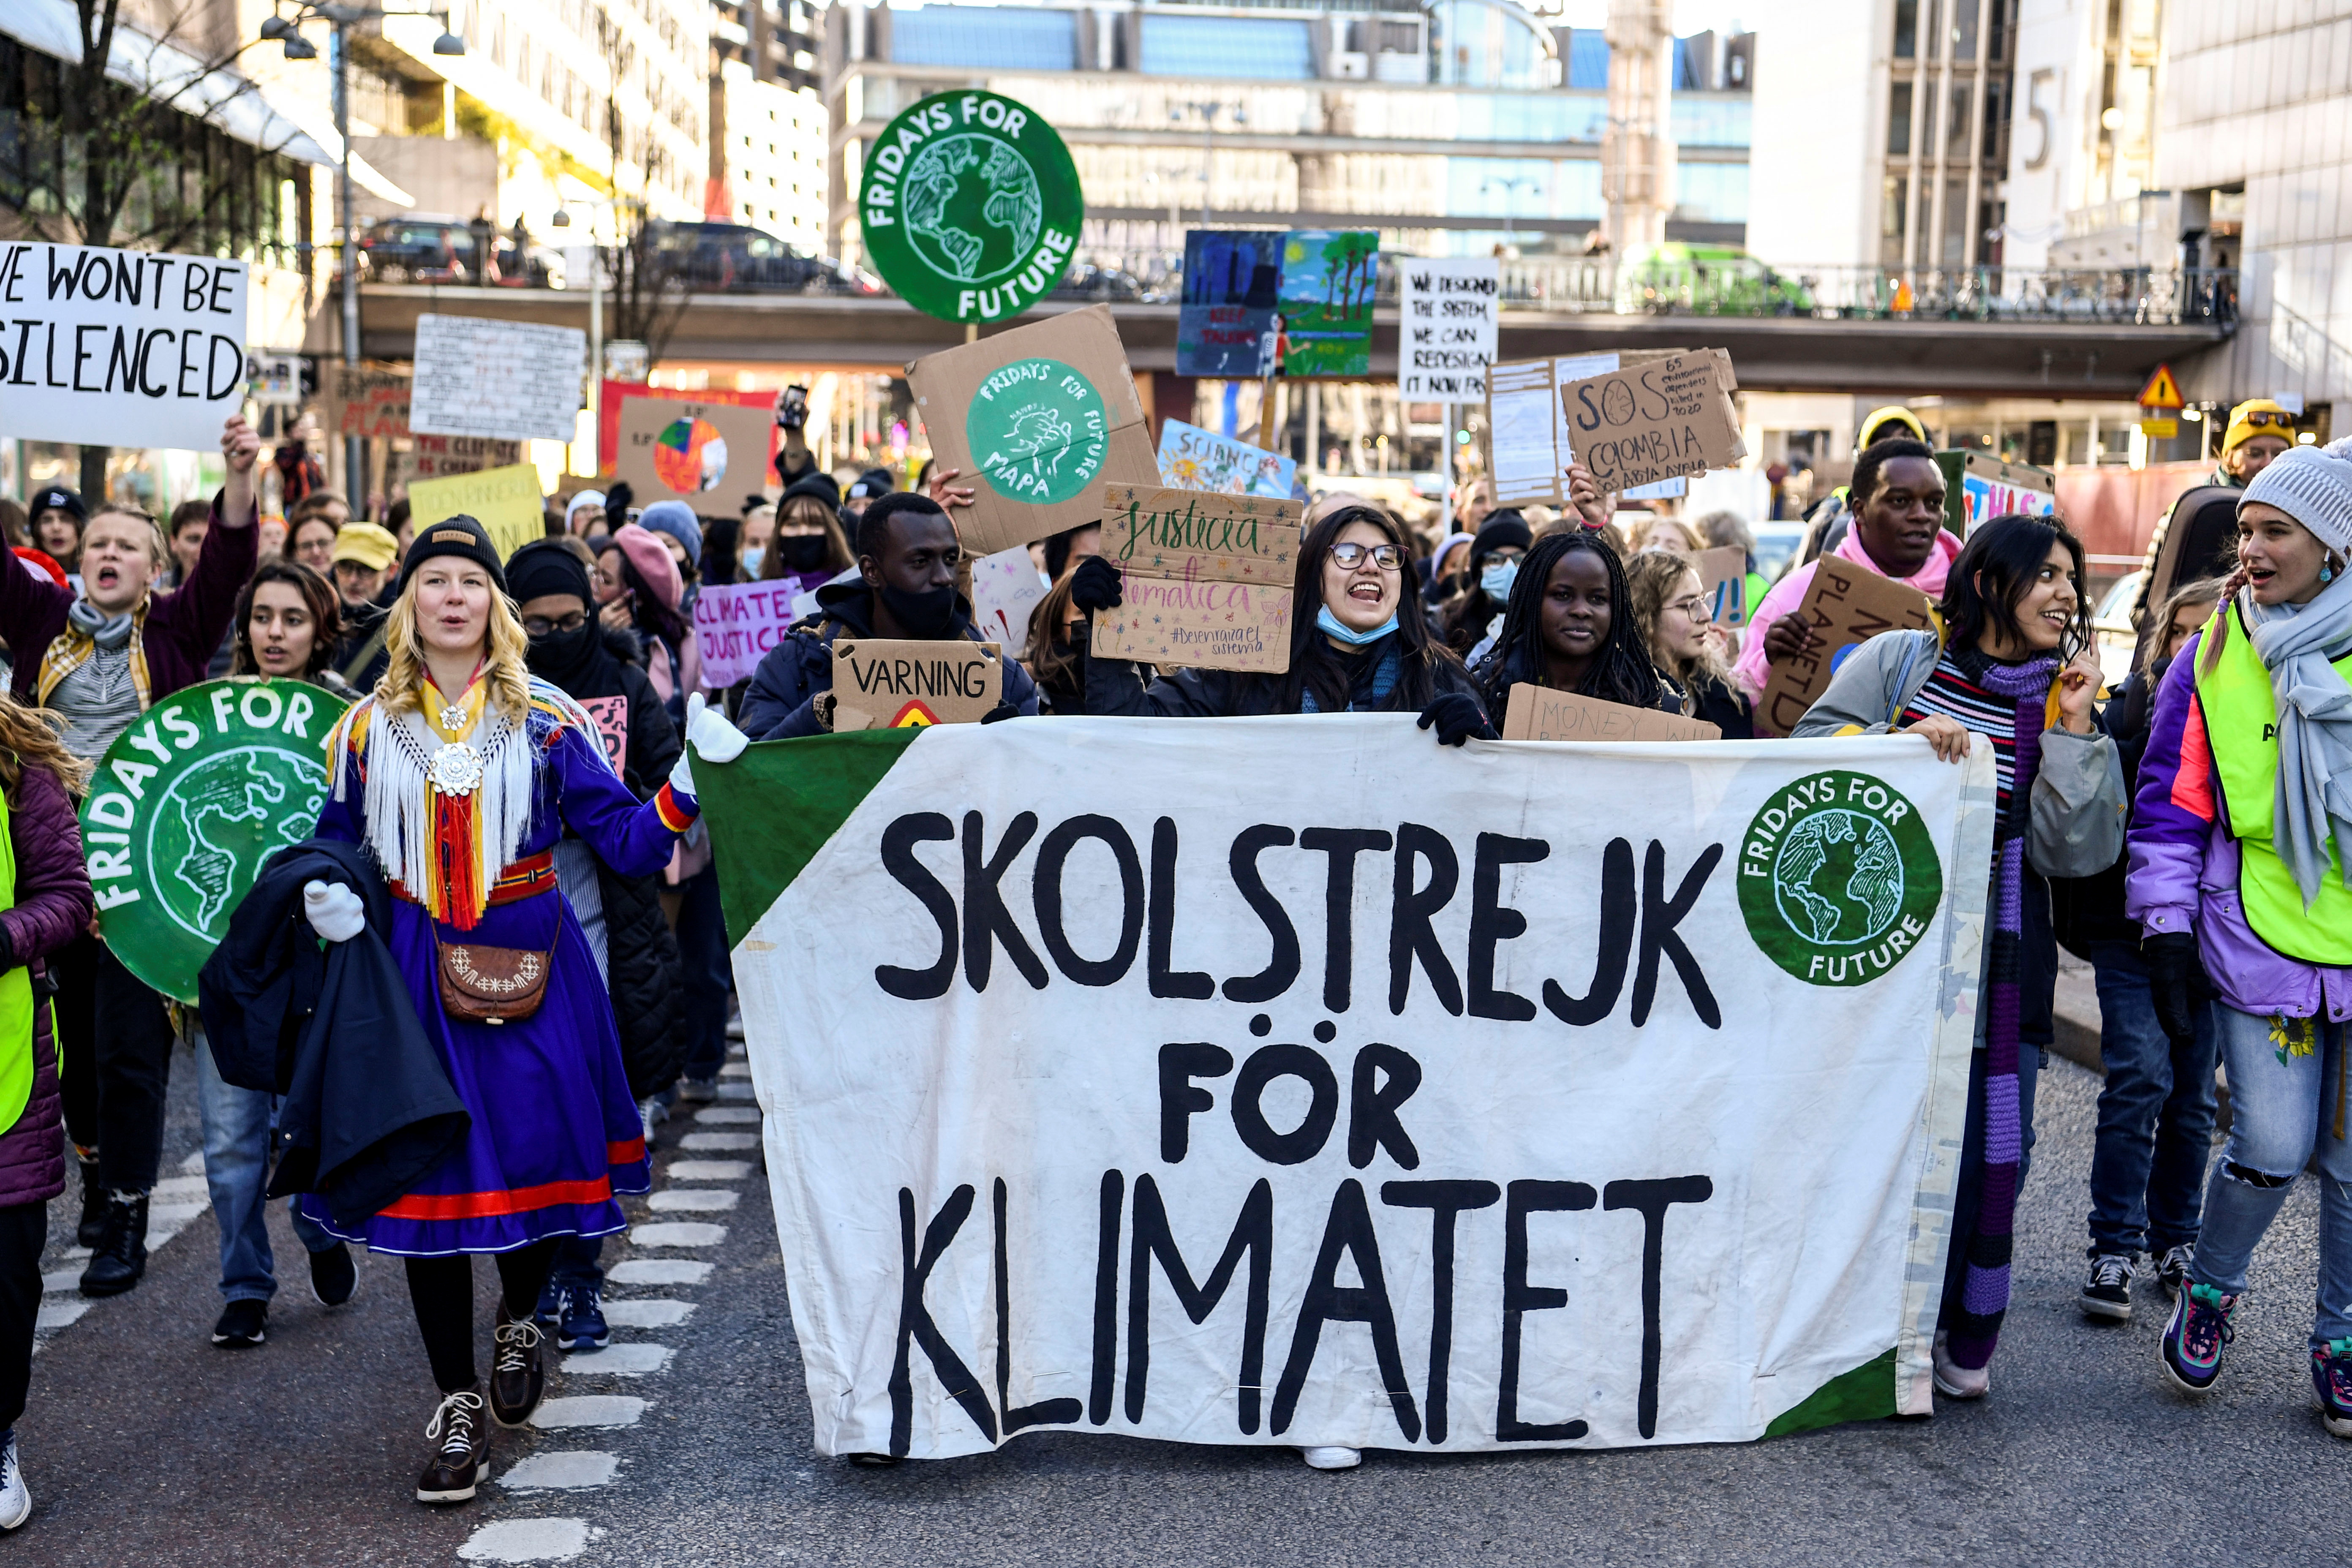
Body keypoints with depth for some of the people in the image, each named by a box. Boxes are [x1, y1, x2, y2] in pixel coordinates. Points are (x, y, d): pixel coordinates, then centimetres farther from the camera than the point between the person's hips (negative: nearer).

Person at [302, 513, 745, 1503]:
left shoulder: (547, 722, 2)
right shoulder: (367, 729, 7)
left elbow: (627, 843, -3)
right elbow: (334, 848, 16)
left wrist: (691, 779, -17)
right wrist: (325, 899, -5)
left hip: (530, 972, -1)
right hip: (414, 973, 1)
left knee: (539, 1155, 1)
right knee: (428, 1179, 1)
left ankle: (519, 1325, 36)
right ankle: (456, 1406, 16)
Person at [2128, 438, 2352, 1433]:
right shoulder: (2215, 661, 1)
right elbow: (2172, 806, 4)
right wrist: (2165, 928, 0)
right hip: (2261, 937, 0)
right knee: (2271, 1147, -6)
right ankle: (2211, 1287, 23)